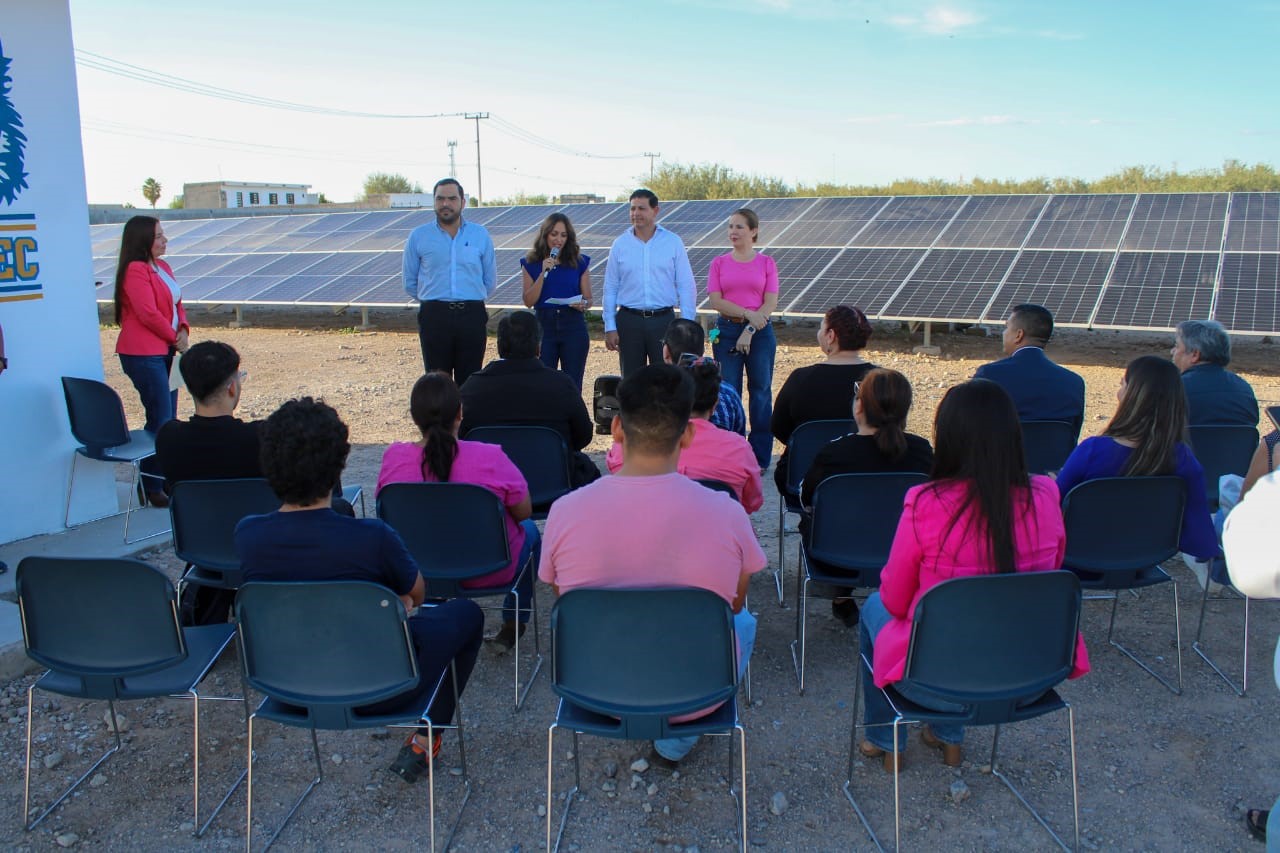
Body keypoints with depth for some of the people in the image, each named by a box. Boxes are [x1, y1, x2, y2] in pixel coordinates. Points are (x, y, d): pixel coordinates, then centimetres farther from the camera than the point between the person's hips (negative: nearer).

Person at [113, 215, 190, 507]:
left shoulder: (162, 267, 14)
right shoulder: (135, 271, -15)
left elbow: (177, 304, 17)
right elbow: (148, 313, -21)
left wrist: (183, 330, -2)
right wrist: (175, 338, -9)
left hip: (165, 351, 9)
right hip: (143, 354, -9)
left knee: (168, 419, 13)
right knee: (160, 420, -8)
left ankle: (166, 478, 23)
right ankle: (152, 488, 1)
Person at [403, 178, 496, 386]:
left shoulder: (480, 235, 6)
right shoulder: (418, 236, 4)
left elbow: (490, 281, 13)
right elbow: (410, 283, 11)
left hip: (472, 316, 1)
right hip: (434, 316, 0)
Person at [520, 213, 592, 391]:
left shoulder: (580, 262, 6)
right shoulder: (531, 263, 5)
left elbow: (588, 300, 8)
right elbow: (528, 301, -3)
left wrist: (582, 305, -15)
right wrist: (544, 273, -12)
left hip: (574, 327, 0)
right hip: (543, 325, 0)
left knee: (573, 385, 1)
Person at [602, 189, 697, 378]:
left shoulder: (673, 242, 2)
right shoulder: (620, 244, 5)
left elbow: (686, 287, 2)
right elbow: (610, 289, 7)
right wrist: (610, 327, 1)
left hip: (663, 320, -1)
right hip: (629, 320, 1)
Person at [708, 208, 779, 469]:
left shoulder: (766, 263, 3)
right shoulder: (719, 263, 5)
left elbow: (771, 303, -4)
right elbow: (716, 301, -4)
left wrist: (749, 331, -13)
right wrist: (748, 314, -15)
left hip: (760, 332, -1)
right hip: (727, 331, 1)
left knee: (760, 392, 3)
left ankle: (760, 457, 12)